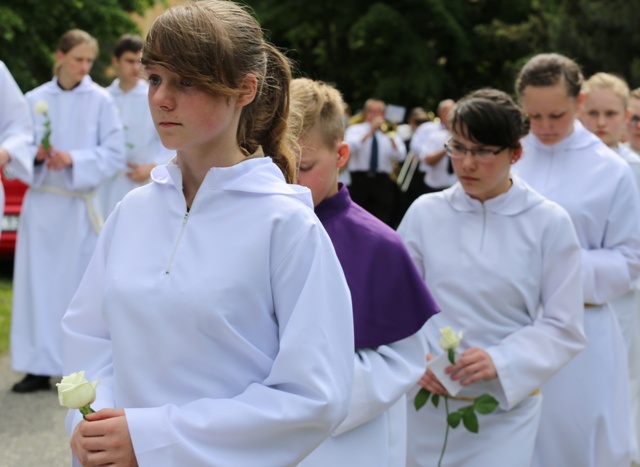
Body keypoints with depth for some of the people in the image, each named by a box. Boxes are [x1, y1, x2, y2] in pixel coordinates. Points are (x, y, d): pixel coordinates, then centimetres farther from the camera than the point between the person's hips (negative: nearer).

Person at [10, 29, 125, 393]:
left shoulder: (100, 101, 0)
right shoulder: (35, 100, 7)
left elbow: (114, 155, -6)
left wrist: (73, 159, -19)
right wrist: (35, 155, -14)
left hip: (80, 205, -2)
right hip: (41, 203, 3)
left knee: (77, 285, -1)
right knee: (38, 283, 2)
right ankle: (41, 368, 9)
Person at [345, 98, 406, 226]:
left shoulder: (389, 132, 14)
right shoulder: (354, 129, 8)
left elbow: (400, 156, -3)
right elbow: (351, 147, -14)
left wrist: (391, 138, -18)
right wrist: (370, 132, -19)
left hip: (382, 182, 2)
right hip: (360, 180, -1)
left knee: (383, 220, -3)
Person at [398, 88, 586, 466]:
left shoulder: (548, 223, -5)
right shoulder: (425, 213, -1)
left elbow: (564, 326, -3)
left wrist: (500, 361, -18)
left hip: (507, 404, -1)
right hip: (429, 401, 2)